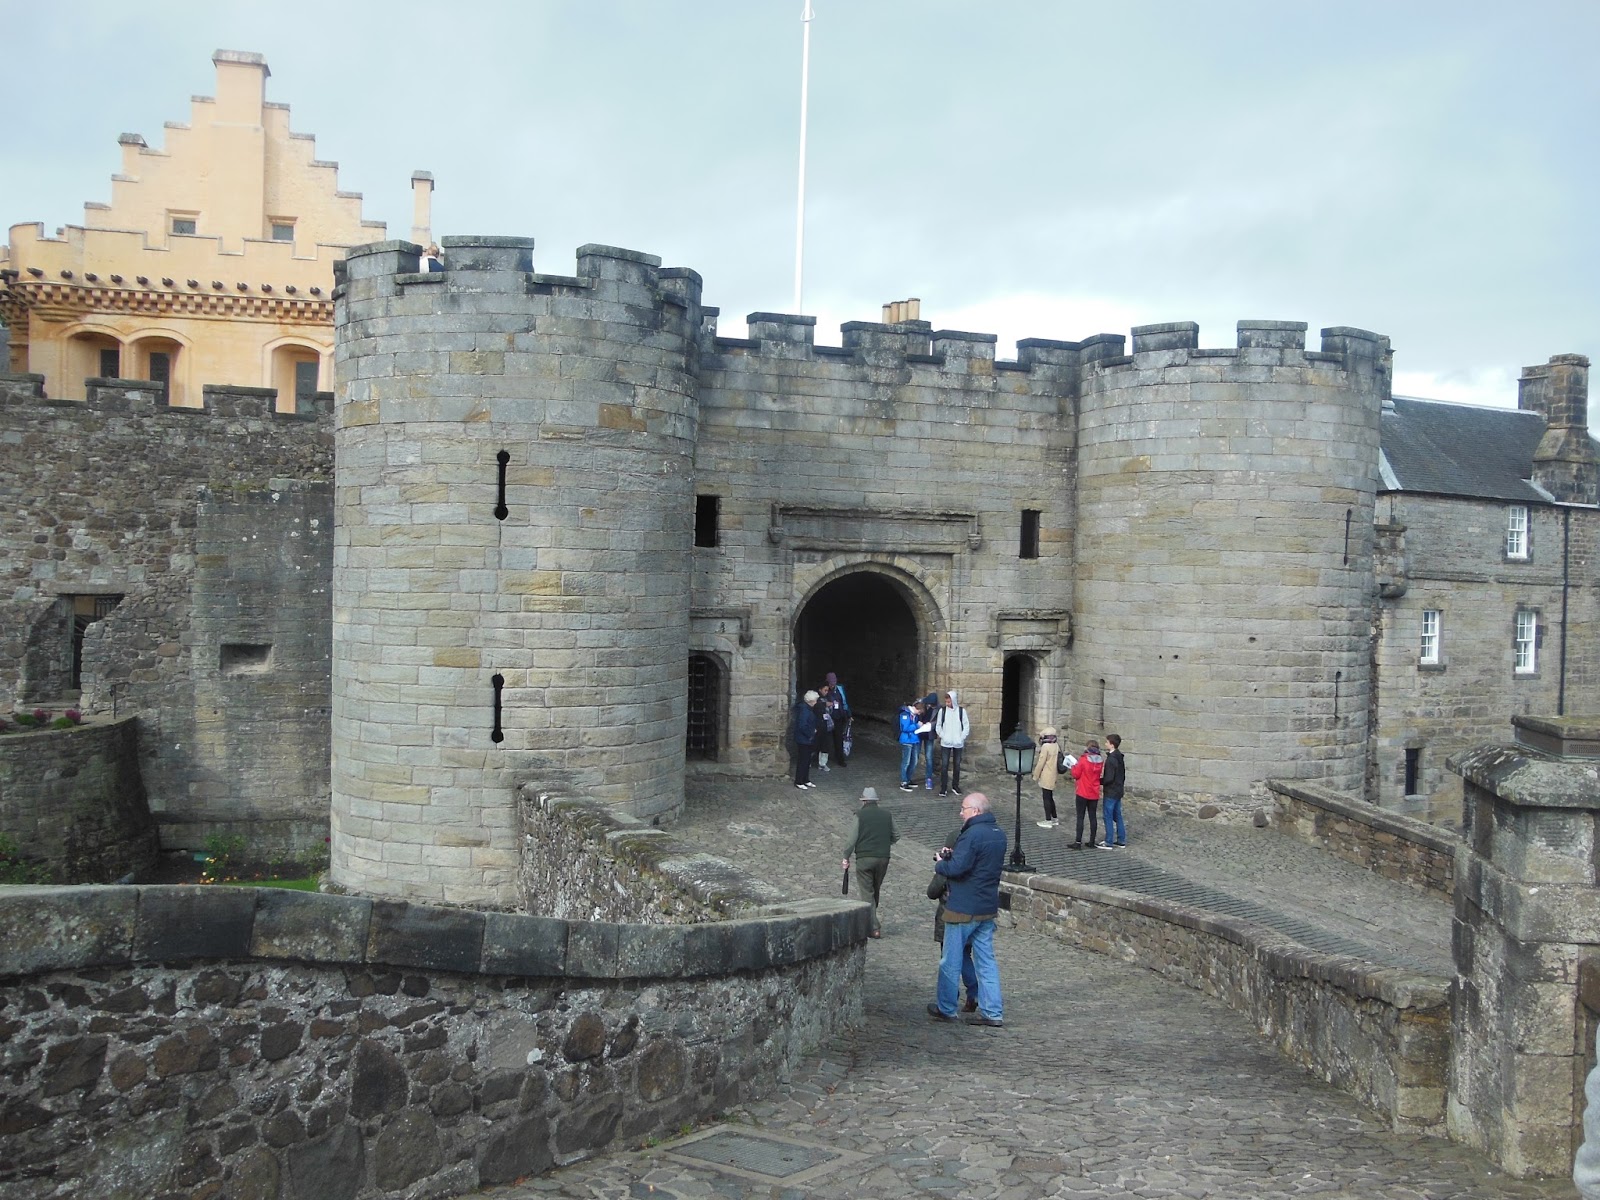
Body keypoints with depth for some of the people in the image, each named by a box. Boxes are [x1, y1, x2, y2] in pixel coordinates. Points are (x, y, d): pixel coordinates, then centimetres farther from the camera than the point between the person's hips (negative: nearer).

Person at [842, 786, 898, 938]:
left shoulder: (859, 816, -5)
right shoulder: (887, 816, 8)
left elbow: (852, 839, -7)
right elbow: (895, 837, 15)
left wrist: (846, 858, 3)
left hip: (864, 857, -4)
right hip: (883, 857, 4)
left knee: (867, 892, -1)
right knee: (875, 891, 19)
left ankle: (874, 927, -7)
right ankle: (870, 919, 29)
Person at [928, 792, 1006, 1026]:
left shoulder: (972, 835, -20)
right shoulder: (998, 834, 9)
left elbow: (957, 868, -26)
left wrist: (940, 863, -6)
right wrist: (953, 856, 7)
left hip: (963, 909, -8)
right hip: (988, 908, 8)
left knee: (950, 961, 6)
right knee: (986, 960, 11)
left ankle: (946, 1008, 17)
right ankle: (993, 1012, 9)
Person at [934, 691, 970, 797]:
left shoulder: (961, 711, -2)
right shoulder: (942, 710, -2)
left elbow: (966, 726, 2)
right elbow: (938, 726, 4)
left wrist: (962, 738, -8)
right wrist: (943, 736, -9)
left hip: (958, 743, 1)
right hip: (945, 743, -1)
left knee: (957, 765, 10)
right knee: (944, 765, -6)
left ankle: (955, 785, 23)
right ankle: (943, 788, -3)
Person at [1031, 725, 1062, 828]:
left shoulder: (1045, 747, -18)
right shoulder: (1055, 746, 6)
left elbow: (1040, 763, -17)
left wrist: (1035, 776, -7)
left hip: (1046, 778, -8)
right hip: (1053, 778, 8)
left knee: (1046, 798, -2)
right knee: (1050, 798, 18)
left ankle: (1048, 821, 1)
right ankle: (1054, 819, 26)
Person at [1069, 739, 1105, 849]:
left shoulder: (1083, 760, -17)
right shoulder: (1100, 761, -1)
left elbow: (1076, 775, -11)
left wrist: (1074, 765, 7)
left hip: (1083, 793, -5)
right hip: (1094, 794, 5)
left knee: (1080, 817, 0)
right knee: (1093, 817, 12)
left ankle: (1078, 842, -1)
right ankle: (1092, 841, 16)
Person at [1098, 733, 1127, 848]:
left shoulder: (1111, 759, -20)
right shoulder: (1120, 757, 9)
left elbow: (1109, 778, -23)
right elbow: (1123, 776, 16)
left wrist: (1099, 781, -8)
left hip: (1110, 793, -9)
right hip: (1118, 791, 9)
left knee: (1108, 817, -2)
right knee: (1117, 816, 15)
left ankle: (1109, 843, 1)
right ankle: (1121, 841, 19)